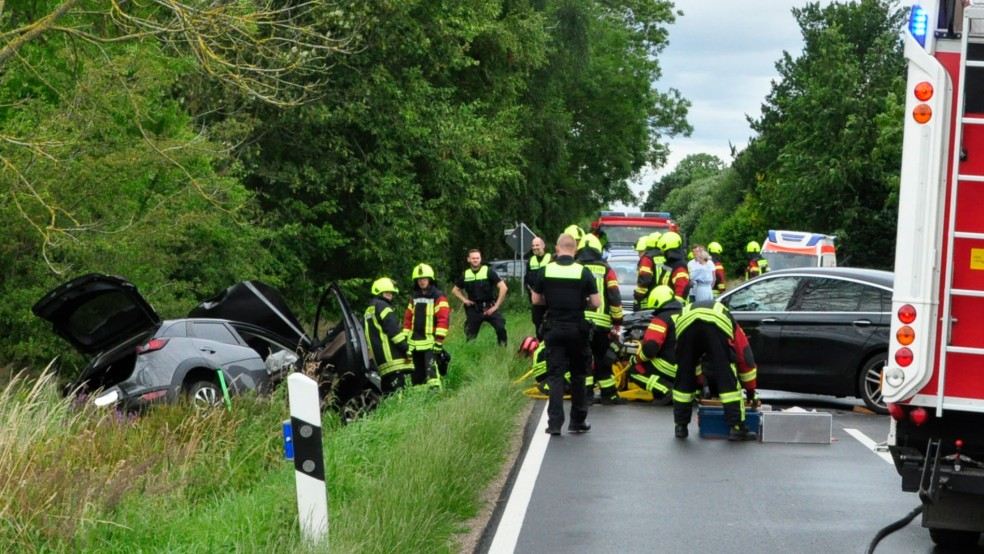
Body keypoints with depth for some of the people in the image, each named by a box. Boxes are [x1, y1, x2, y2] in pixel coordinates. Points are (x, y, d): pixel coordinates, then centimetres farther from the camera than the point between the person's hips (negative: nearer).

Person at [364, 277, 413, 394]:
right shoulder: (382, 306, -6)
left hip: (379, 357, 10)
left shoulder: (368, 310, 24)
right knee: (398, 389, -16)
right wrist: (406, 349, -15)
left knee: (387, 390, 11)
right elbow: (393, 329, -15)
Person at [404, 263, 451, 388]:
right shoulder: (414, 298, 18)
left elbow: (443, 319, -10)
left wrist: (439, 339, -17)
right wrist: (405, 339, 14)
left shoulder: (438, 297, -3)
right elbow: (408, 319, 21)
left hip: (430, 342, -6)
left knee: (431, 369, -21)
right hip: (414, 343, 6)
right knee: (417, 374, 9)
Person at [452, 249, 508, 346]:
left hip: (489, 308, -4)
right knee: (470, 335, 7)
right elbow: (455, 290, 22)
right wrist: (464, 299, 4)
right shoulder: (465, 275, 6)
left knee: (501, 328, -24)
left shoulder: (488, 272, -6)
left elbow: (503, 288, -11)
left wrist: (496, 306, -12)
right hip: (474, 310, 4)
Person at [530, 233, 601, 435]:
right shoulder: (583, 272, -7)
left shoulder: (545, 271, -3)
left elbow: (536, 300, 5)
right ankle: (578, 421, 16)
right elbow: (596, 303, -7)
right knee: (578, 375, 12)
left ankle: (555, 422, -7)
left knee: (555, 375, 2)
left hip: (554, 329, 1)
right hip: (576, 329, 0)